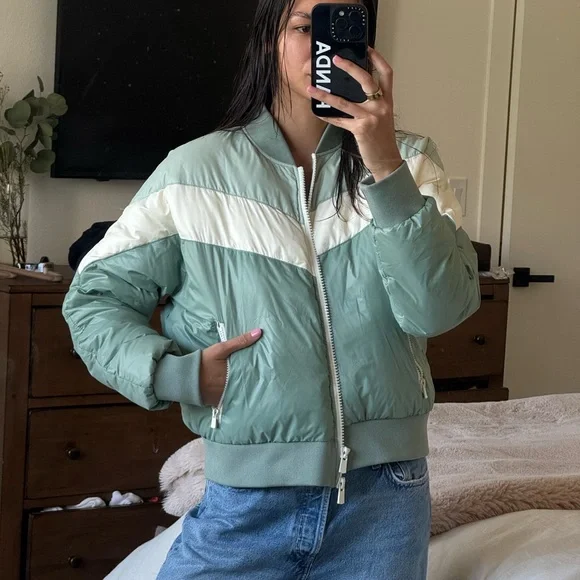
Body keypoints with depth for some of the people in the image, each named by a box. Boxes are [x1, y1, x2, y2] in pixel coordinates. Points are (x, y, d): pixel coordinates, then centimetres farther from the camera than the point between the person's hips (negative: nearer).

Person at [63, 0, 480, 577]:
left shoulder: (408, 161, 0)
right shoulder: (194, 171, -2)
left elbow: (440, 309, -13)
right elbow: (94, 296, 5)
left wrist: (387, 168, -20)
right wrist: (175, 373, -10)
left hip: (385, 493, 1)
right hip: (248, 499, -1)